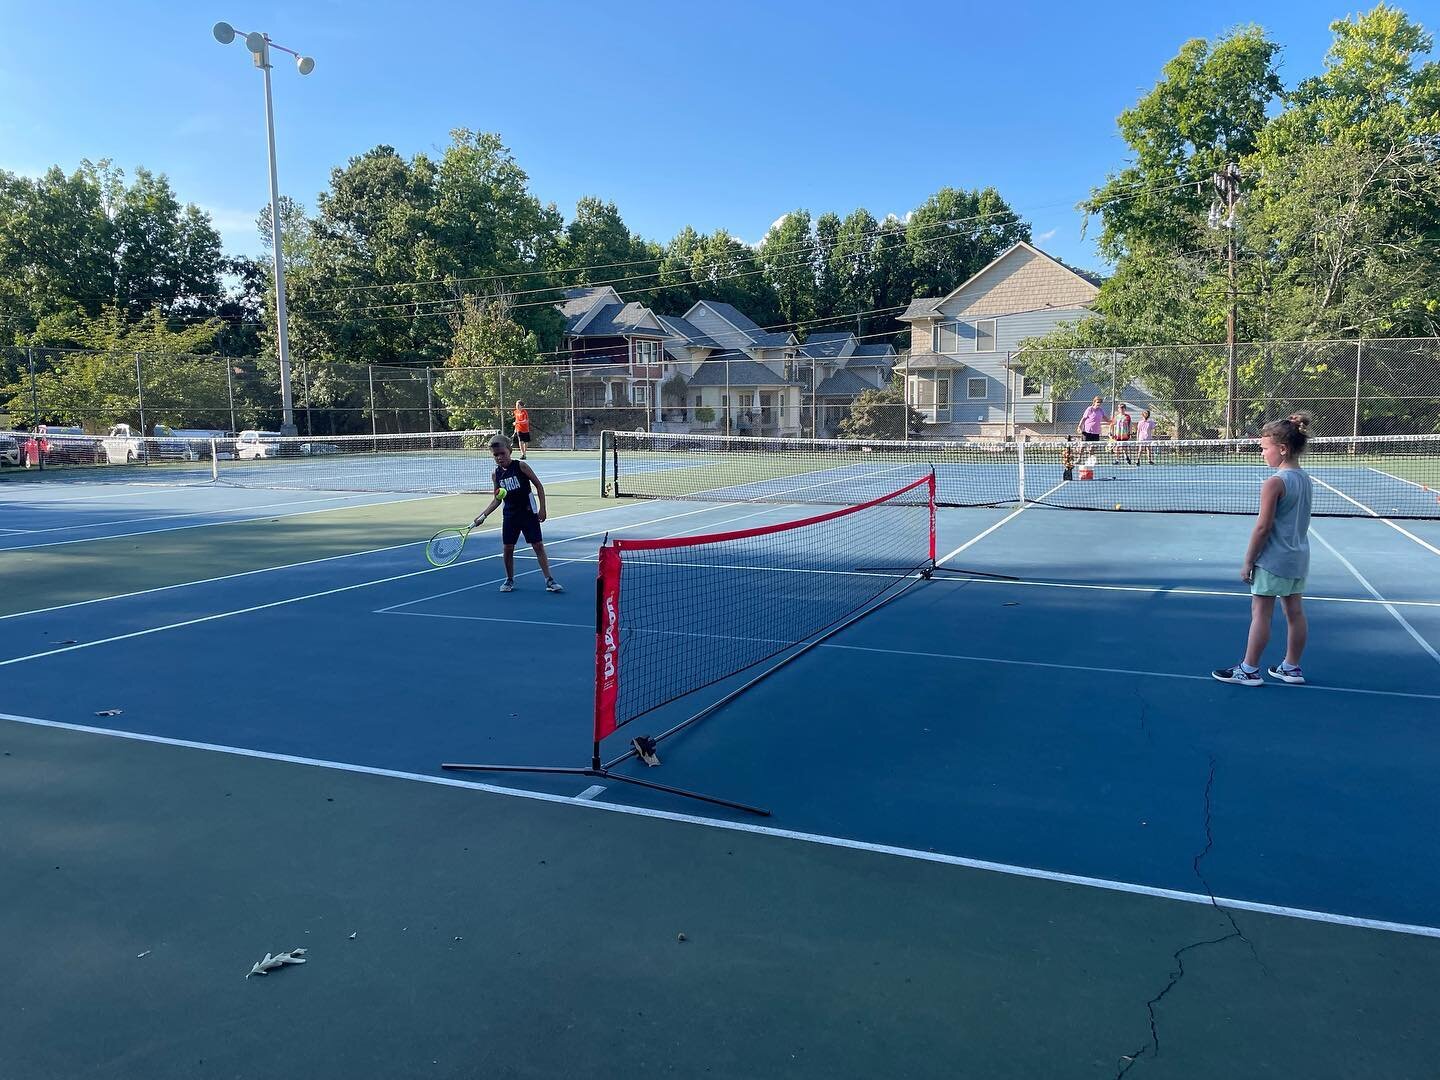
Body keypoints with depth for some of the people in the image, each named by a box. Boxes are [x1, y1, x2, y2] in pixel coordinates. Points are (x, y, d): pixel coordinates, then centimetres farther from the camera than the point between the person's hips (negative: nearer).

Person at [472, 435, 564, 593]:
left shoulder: (520, 466, -9)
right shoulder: (496, 474, 3)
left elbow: (539, 486, -5)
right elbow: (497, 499, 11)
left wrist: (542, 508, -9)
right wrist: (483, 515, 2)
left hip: (528, 513, -4)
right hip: (510, 516, 4)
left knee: (538, 545, -4)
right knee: (507, 548, 4)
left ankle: (549, 580, -1)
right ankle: (509, 580, 22)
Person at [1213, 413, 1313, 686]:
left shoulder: (1274, 483, -19)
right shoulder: (1305, 479, 6)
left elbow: (1262, 527, -19)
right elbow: (1300, 522, 15)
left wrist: (1248, 561, -11)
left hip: (1273, 560, -8)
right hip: (1299, 558, 8)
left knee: (1260, 613, -1)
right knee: (1295, 612, 13)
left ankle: (1248, 670, 5)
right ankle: (1291, 667, 23)